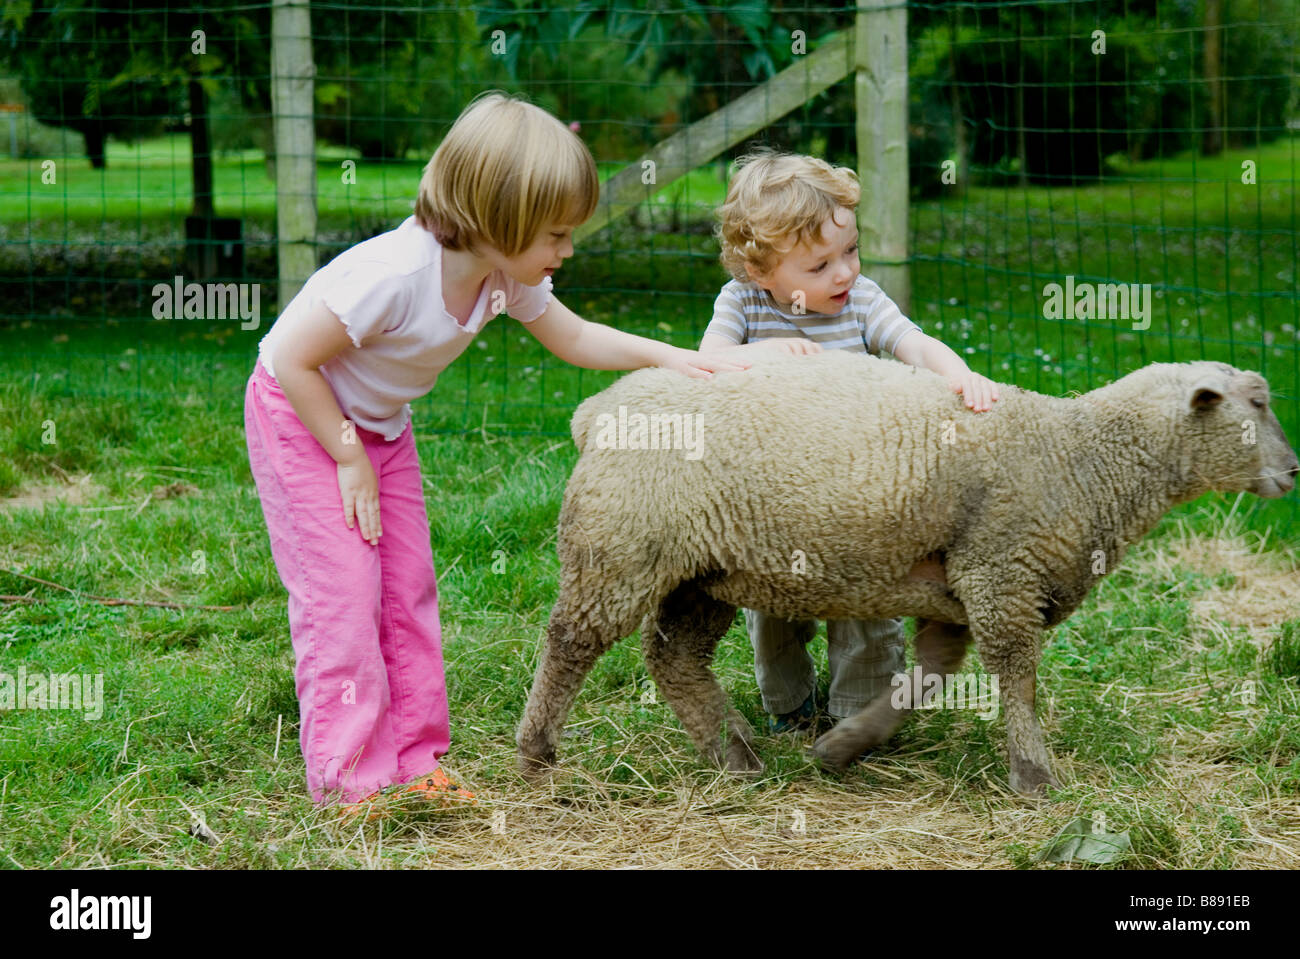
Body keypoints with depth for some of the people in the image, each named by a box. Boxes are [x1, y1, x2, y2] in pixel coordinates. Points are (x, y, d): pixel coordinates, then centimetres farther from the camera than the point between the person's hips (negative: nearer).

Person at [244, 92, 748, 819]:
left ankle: (413, 758, 13)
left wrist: (671, 358, -7)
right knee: (341, 589, -11)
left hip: (380, 423, 8)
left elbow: (574, 338, 5)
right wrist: (348, 457, -22)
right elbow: (292, 359, -29)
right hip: (300, 415, -8)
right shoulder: (395, 274, -37)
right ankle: (350, 779, -5)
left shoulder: (508, 276, -13)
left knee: (410, 584, 6)